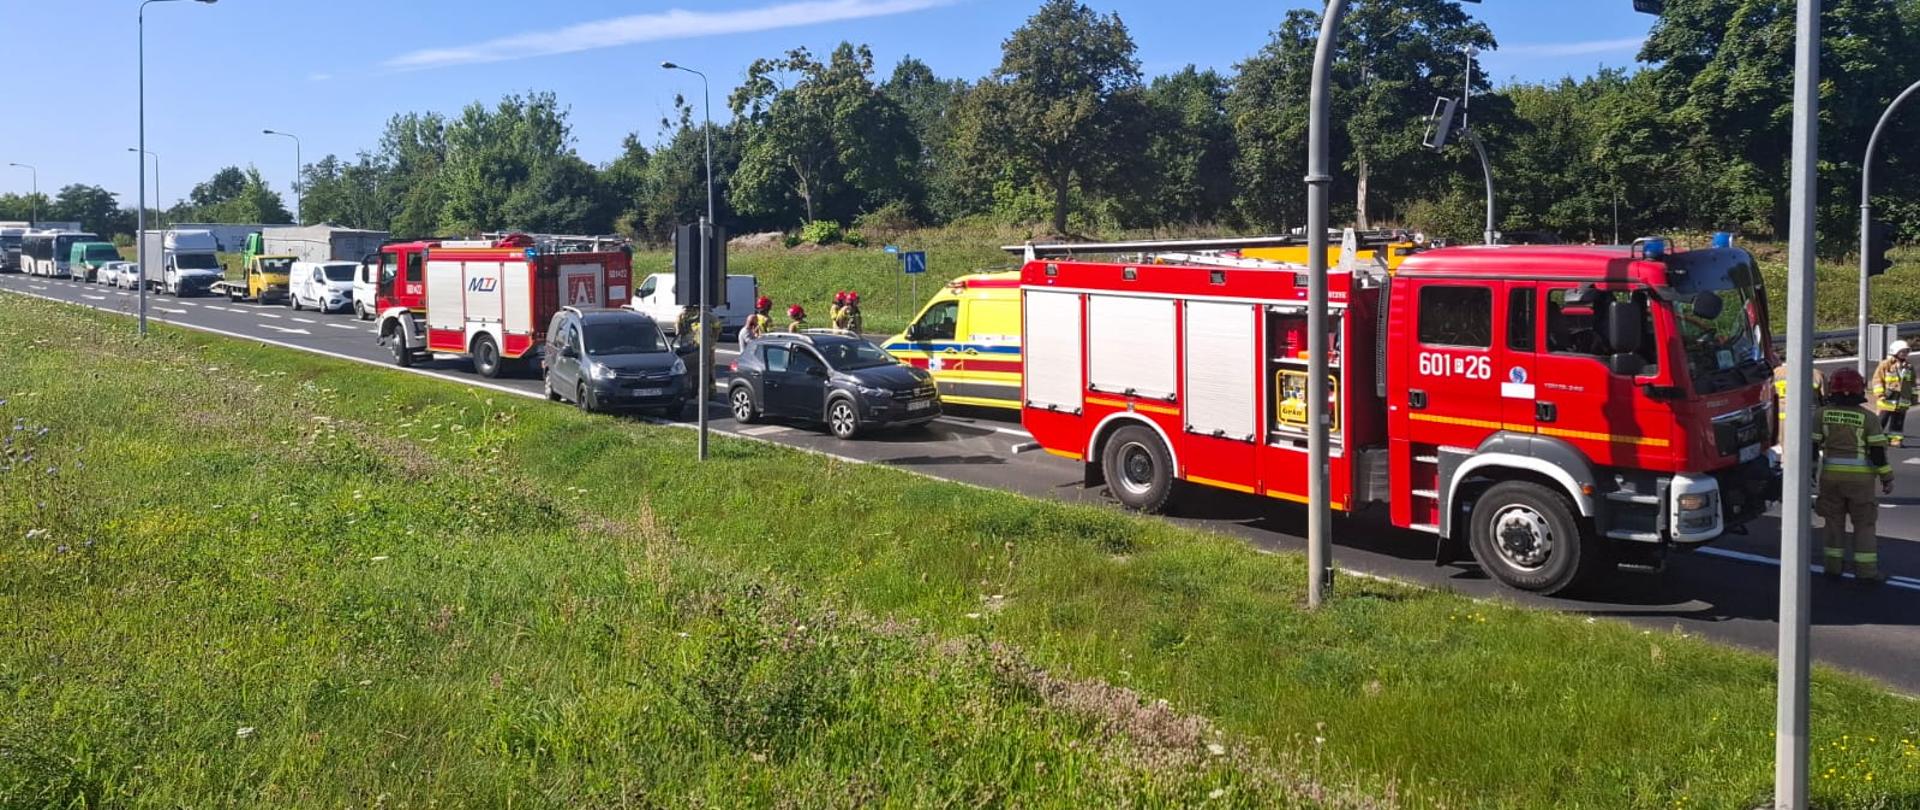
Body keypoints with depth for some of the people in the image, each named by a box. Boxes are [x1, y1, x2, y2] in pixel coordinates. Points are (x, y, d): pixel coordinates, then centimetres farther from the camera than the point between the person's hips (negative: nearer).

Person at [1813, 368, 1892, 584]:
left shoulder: (1822, 414, -1)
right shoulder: (1867, 417, -5)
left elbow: (1811, 445, 0)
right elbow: (1878, 450, -5)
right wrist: (1887, 478, 1)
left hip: (1831, 476, 2)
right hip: (1861, 478, -1)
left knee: (1833, 521, 11)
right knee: (1864, 524, 6)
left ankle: (1834, 565, 12)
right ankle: (1866, 569, 5)